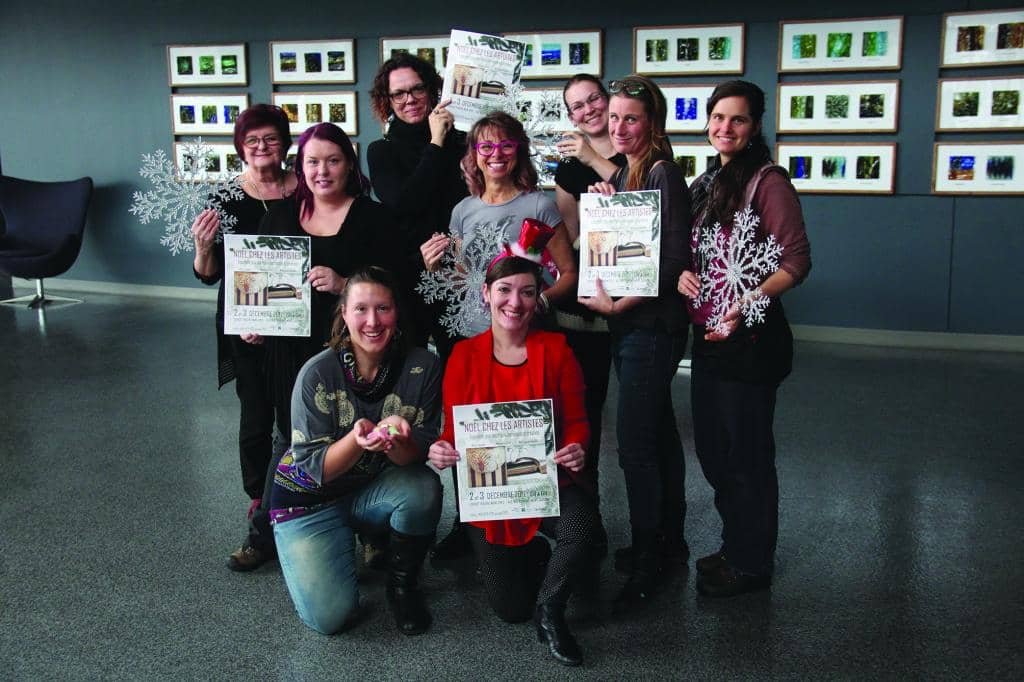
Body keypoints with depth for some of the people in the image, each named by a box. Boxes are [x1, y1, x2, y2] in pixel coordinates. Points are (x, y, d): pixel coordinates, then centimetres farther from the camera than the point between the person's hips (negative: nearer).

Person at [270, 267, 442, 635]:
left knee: (424, 489, -31)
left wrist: (394, 440, -39)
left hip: (375, 488, 2)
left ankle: (403, 584, -3)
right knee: (329, 616, -16)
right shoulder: (318, 373, -21)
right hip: (310, 496, -2)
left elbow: (419, 455, -14)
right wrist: (358, 439, -39)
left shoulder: (422, 366, -16)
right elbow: (315, 467, -18)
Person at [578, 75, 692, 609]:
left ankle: (647, 561, 7)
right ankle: (671, 541, 30)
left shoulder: (661, 174, -13)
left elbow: (675, 260, -19)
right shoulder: (622, 174, 14)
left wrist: (618, 304, -20)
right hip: (627, 325, 9)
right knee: (657, 432, 17)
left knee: (634, 443, -6)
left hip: (651, 328, -9)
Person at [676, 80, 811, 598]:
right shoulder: (705, 184, 13)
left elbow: (797, 260, -16)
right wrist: (682, 273, -3)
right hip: (707, 336, 9)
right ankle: (735, 547, 35)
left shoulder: (767, 180, -11)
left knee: (746, 454, 3)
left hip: (750, 337, -8)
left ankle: (752, 564, 20)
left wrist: (749, 301, -28)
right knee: (712, 450, 17)